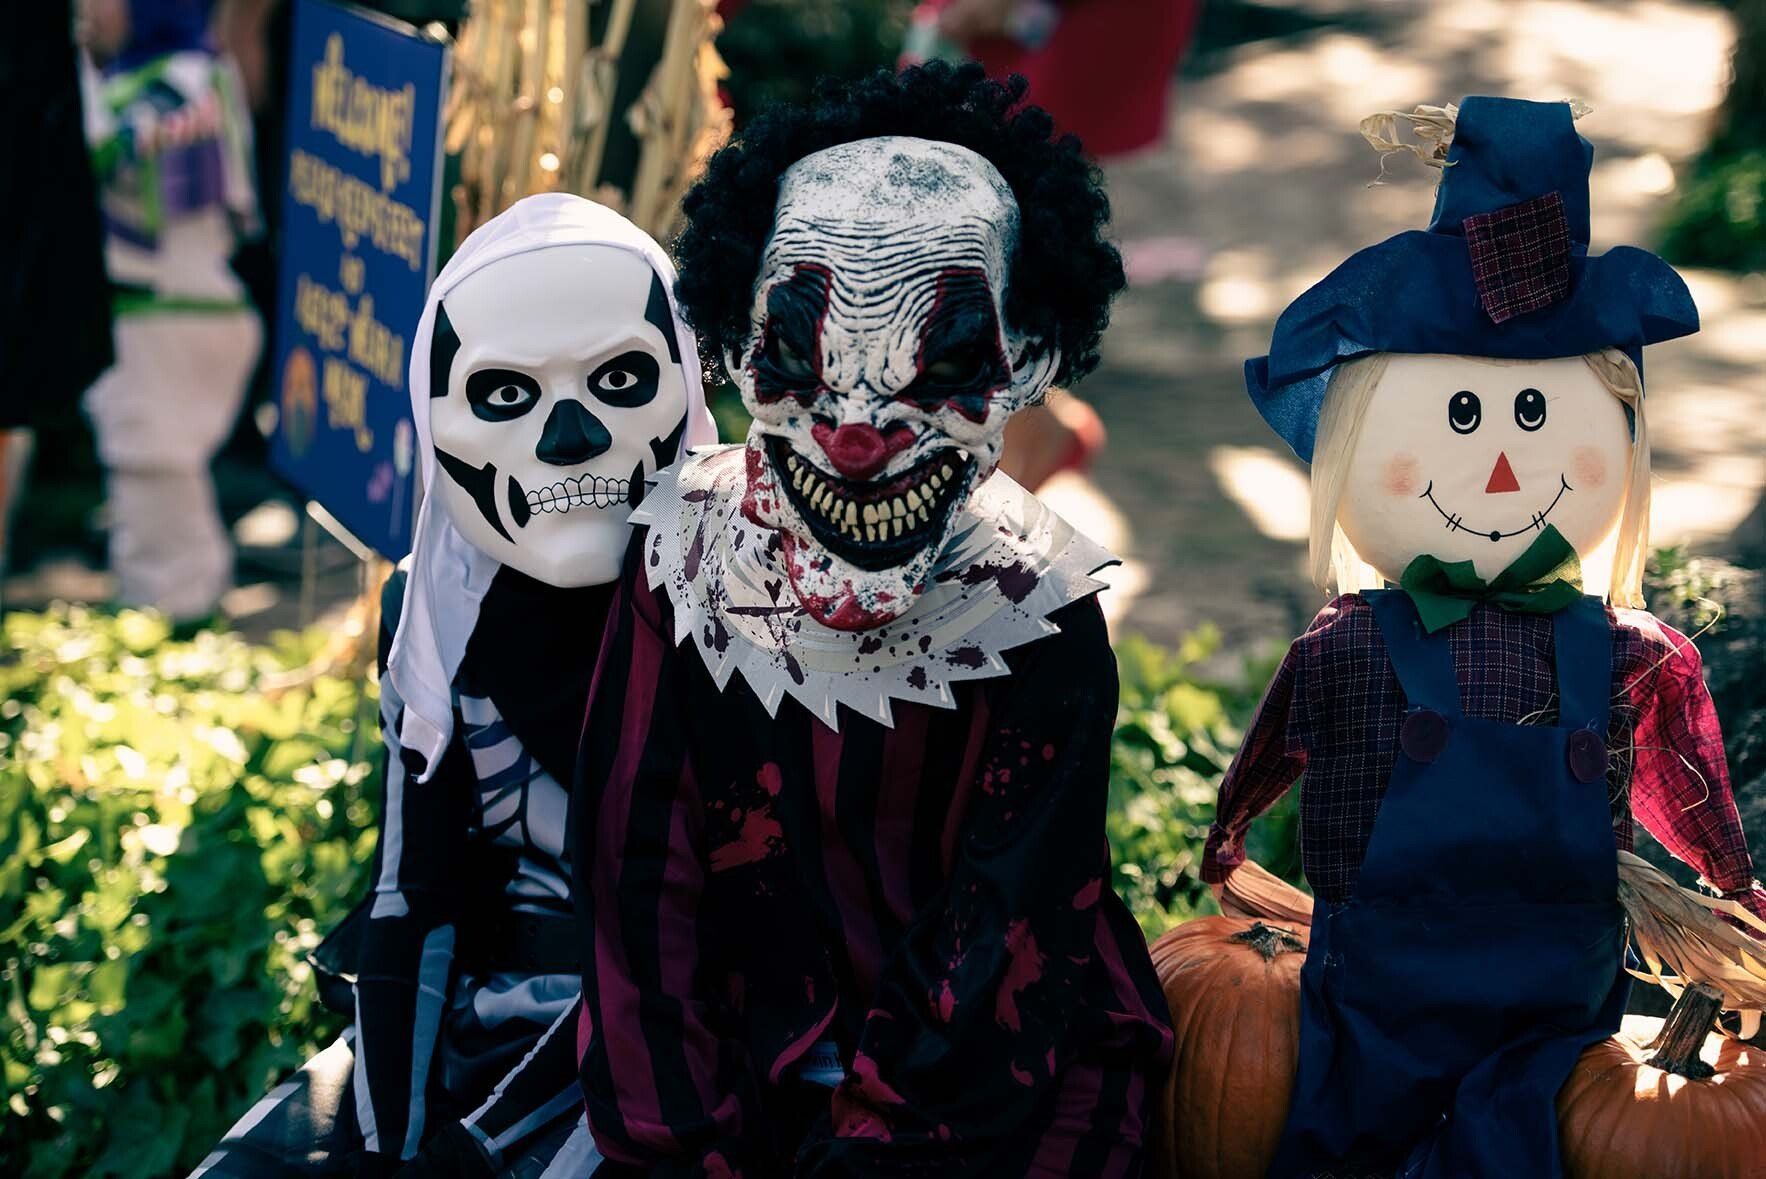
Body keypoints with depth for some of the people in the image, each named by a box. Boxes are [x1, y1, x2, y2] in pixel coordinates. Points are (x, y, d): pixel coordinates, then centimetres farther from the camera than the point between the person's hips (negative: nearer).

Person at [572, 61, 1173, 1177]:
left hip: (1002, 1073, -2)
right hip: (756, 1063, 2)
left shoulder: (1034, 606, -8)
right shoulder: (688, 561, -3)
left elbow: (1000, 949, -11)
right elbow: (640, 886, -4)